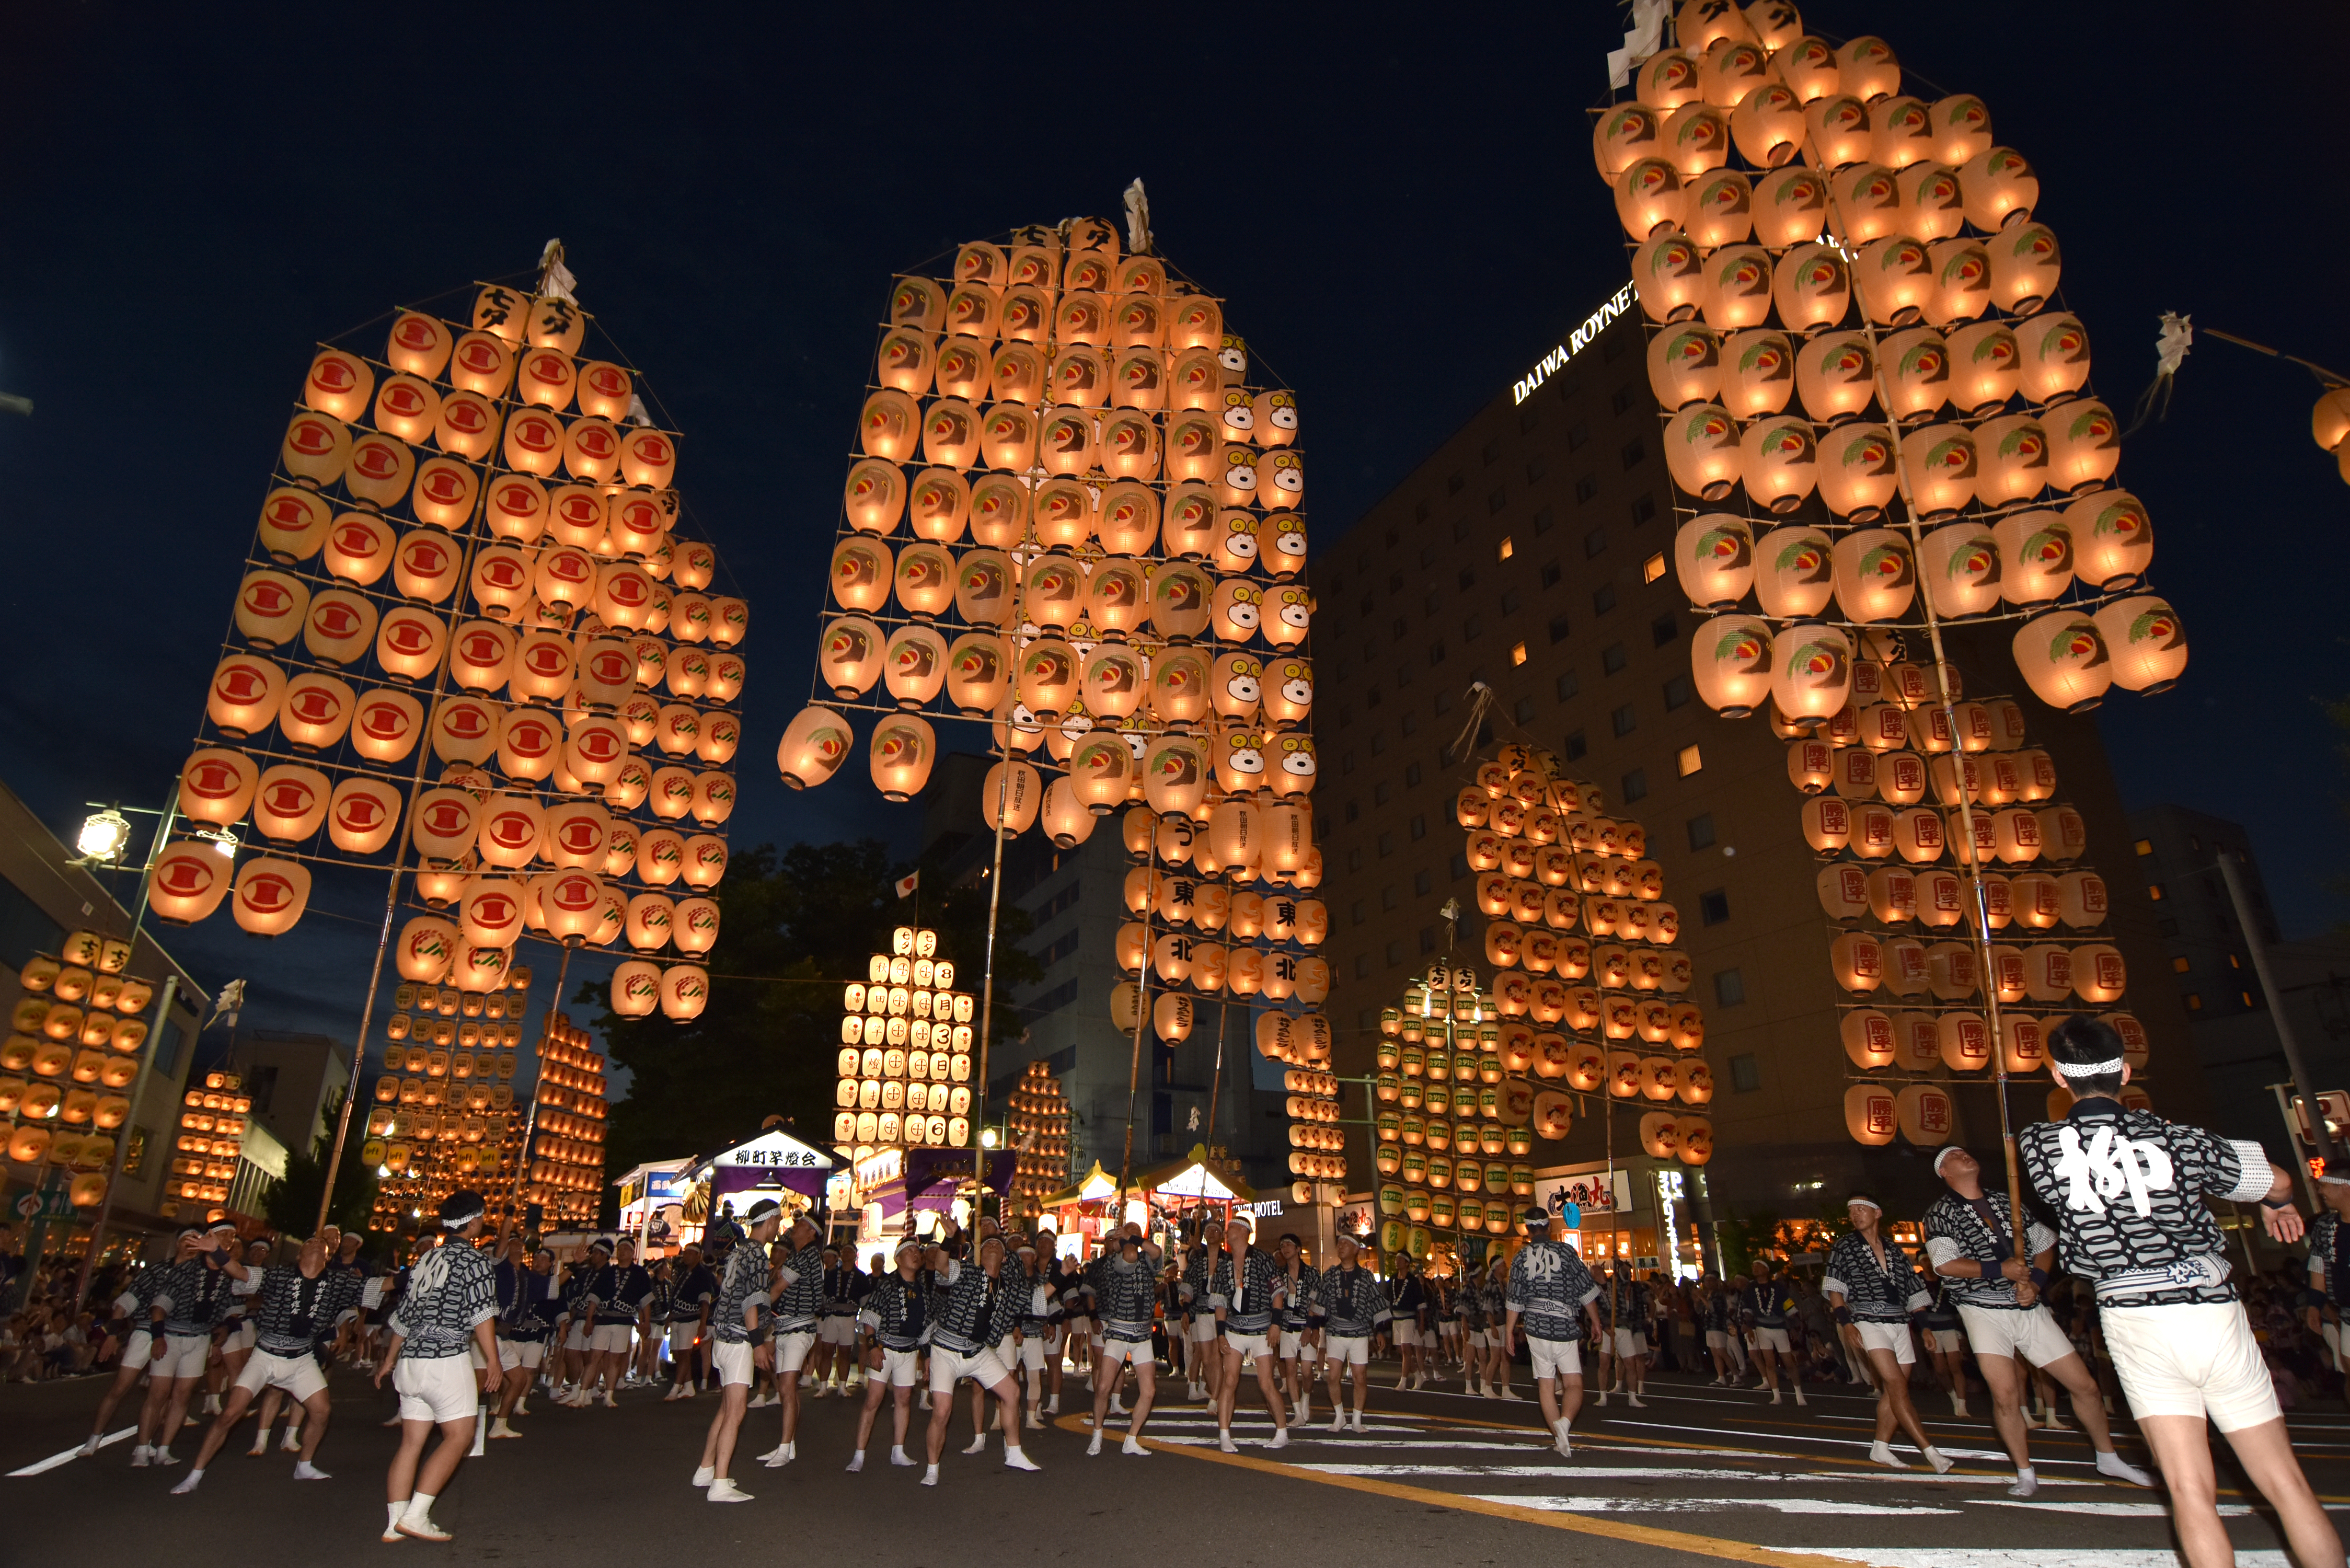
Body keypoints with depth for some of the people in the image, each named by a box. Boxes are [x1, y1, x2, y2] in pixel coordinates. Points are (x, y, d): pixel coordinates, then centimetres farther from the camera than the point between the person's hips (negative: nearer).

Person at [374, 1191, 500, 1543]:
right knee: (459, 1437, -3)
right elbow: (480, 1315, -13)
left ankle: (395, 1523, 10)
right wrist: (492, 1360, -8)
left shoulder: (424, 1261, 16)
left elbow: (403, 1316, 22)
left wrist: (390, 1359, 33)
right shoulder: (473, 1260, -8)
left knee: (412, 1442, 10)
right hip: (445, 1359, -8)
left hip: (410, 1359, 8)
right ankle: (415, 1515, -8)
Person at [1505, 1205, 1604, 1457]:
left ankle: (1559, 1437, 13)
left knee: (1546, 1385, 12)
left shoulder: (1520, 1258, 1)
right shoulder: (1565, 1252, -3)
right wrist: (1595, 1322, 14)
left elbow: (1514, 1301, 4)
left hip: (1536, 1329, 2)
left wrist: (1509, 1332, 14)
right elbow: (1587, 1290, 1)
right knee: (1574, 1384, 3)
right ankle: (1564, 1421, -23)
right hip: (1566, 1328, -2)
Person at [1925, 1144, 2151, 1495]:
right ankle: (2026, 1475, 6)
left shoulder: (2005, 1203, 12)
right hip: (1985, 1311, -4)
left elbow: (2045, 1243, 15)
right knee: (2005, 1394, -12)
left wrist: (2035, 1281, -2)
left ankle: (2108, 1459, 30)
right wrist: (1999, 1270, -18)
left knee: (2085, 1385, 8)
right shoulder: (1941, 1212, -2)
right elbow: (1944, 1264, -12)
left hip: (2029, 1307, 5)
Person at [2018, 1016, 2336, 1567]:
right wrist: (2277, 1206, 36)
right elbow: (2277, 1182, 12)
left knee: (2191, 1492, 2)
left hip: (2133, 1321, -1)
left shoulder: (2037, 1145, -5)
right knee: (2287, 1485, 13)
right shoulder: (2176, 1139, -4)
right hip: (2212, 1311, 1)